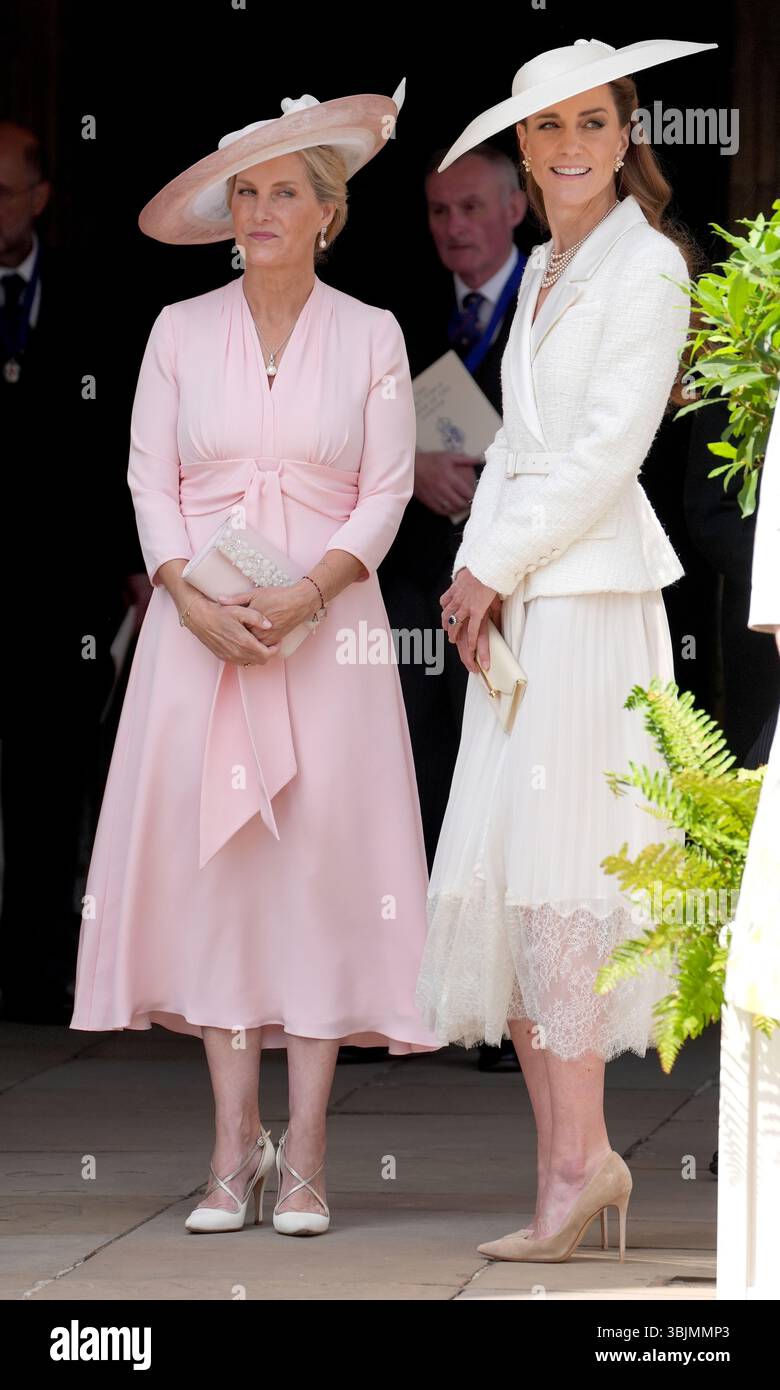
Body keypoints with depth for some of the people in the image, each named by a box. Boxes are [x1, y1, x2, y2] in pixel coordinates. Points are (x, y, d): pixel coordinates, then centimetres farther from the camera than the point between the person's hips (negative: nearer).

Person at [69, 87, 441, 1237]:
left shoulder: (370, 336, 4)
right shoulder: (181, 331, 7)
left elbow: (386, 491, 0)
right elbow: (151, 479, 4)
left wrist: (306, 595, -14)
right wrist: (196, 601, -11)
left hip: (327, 624, -1)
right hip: (200, 621, 1)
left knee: (322, 860, -5)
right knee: (209, 852, -3)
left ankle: (304, 1153, -3)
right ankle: (235, 1143, 3)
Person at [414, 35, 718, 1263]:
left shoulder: (645, 266, -5)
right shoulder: (542, 276, 20)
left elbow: (610, 447, -12)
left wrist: (498, 564, -8)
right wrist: (476, 567, 3)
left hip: (591, 587, -8)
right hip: (515, 597, 8)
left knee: (560, 866, -12)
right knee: (503, 870, 3)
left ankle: (580, 1153, -10)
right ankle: (564, 1159, 5)